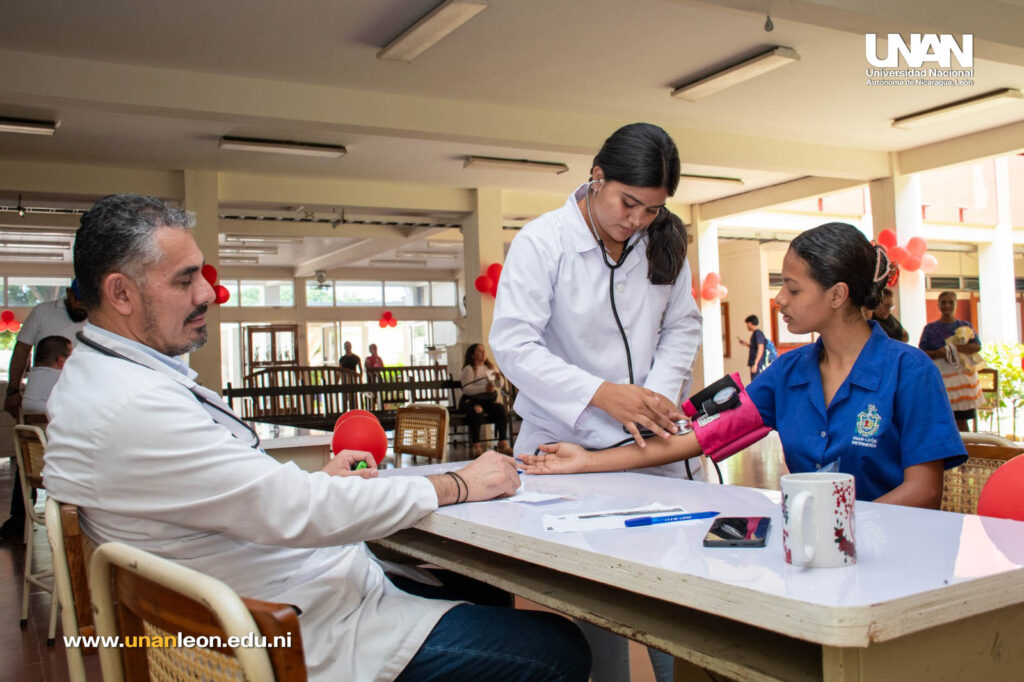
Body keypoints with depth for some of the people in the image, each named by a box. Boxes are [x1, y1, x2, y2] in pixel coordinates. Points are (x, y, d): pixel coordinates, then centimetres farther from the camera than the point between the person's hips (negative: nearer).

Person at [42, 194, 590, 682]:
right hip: (306, 635, -10)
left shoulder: (104, 376, 10)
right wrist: (457, 486, -17)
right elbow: (294, 510, -27)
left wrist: (315, 482, 6)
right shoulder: (130, 408, -25)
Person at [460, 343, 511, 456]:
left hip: (489, 400, 5)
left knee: (501, 408, -24)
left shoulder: (490, 367, 15)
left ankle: (503, 443, -21)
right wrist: (485, 388, -27)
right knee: (477, 410, -37)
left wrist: (499, 378, -6)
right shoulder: (468, 369, -5)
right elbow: (466, 389, -17)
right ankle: (476, 446, -30)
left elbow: (499, 385, 18)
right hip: (471, 400, -5)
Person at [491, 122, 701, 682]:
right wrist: (602, 394, -24)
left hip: (648, 444, 4)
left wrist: (661, 393, -9)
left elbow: (682, 326, 10)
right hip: (565, 441, -4)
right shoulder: (542, 241, -11)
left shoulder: (665, 243, 4)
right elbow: (512, 343, -16)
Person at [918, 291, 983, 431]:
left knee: (961, 420, 0)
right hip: (939, 376, -1)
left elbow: (977, 346, -2)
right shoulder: (930, 328, 10)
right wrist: (938, 354, -17)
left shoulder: (965, 325, 13)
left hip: (961, 375, 1)